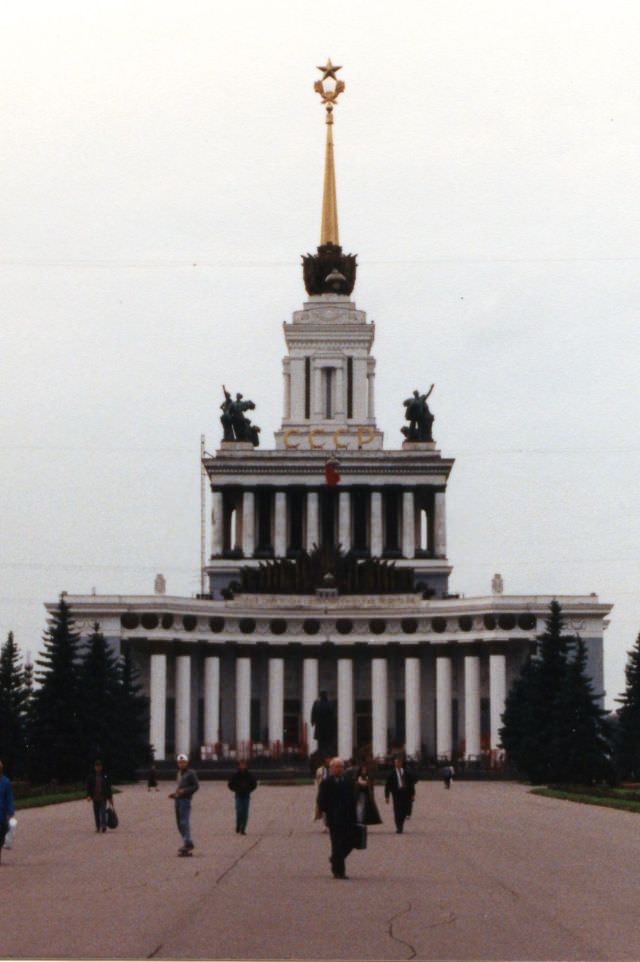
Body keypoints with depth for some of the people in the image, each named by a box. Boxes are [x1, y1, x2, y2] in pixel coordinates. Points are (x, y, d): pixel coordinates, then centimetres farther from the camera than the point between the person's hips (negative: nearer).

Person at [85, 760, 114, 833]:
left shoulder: (105, 776, 3)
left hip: (103, 798, -2)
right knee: (96, 813, 7)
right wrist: (89, 796, -10)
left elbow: (108, 787, 7)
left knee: (103, 812, -14)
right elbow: (88, 787, 3)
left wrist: (110, 797, 7)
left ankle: (103, 826, -21)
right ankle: (98, 827, 16)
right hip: (95, 798, 2)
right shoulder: (91, 777, 3)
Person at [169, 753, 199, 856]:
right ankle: (187, 843, 14)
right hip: (178, 800, 9)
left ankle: (188, 843, -14)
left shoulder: (191, 773, -6)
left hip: (185, 800, -9)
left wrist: (184, 791, -20)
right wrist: (174, 794, 12)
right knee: (179, 823, 9)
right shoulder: (179, 773, 19)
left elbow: (196, 786, -12)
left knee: (184, 822, -14)